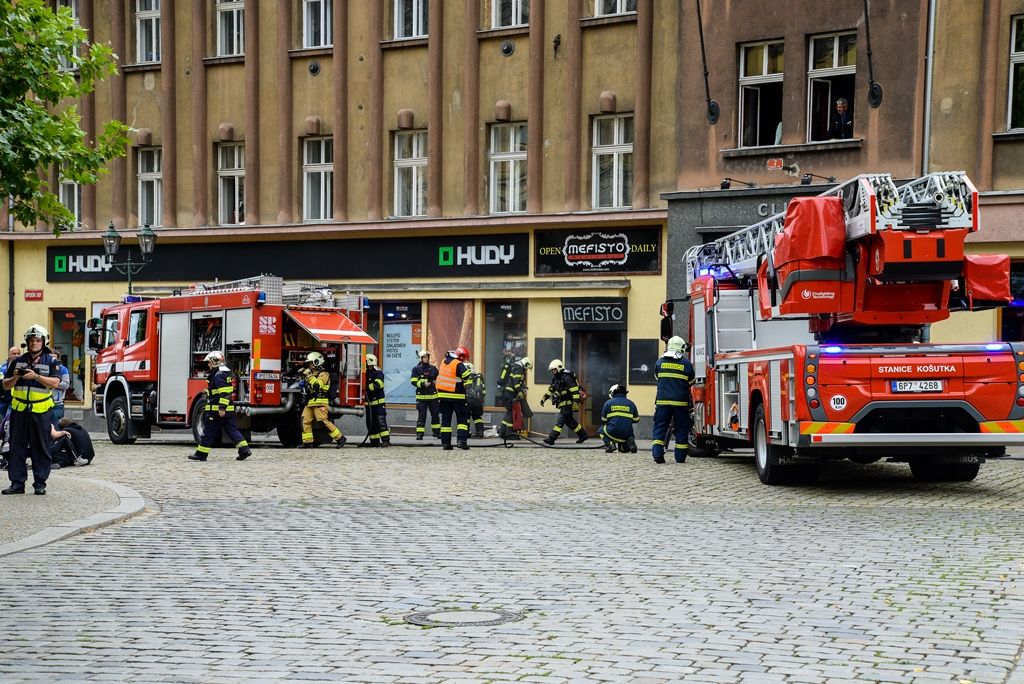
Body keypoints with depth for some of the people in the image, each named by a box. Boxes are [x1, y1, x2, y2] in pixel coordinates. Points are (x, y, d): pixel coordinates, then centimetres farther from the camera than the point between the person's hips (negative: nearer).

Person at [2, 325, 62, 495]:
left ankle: (40, 483, 6)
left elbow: (55, 382, -11)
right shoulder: (18, 361, 12)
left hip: (40, 411, -3)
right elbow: (6, 385, 13)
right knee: (17, 447, 3)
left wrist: (36, 376, -22)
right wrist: (15, 377, -8)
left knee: (41, 448, 0)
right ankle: (17, 483, 6)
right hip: (19, 410, 3)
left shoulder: (51, 361, 2)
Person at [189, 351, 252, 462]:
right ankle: (244, 449, -2)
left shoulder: (219, 375, -15)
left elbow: (224, 393, -23)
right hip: (229, 410, 10)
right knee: (232, 430, 7)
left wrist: (221, 408, -26)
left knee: (209, 432, -1)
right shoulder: (224, 373, 17)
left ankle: (201, 454, 5)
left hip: (216, 410, -10)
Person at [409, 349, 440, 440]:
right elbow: (413, 381, -6)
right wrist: (423, 384, -19)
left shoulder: (433, 368, 10)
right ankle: (419, 433, -3)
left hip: (433, 395, 3)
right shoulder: (416, 369, 1)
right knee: (421, 416, -5)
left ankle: (436, 432, 23)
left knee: (435, 414, 10)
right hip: (421, 396, -3)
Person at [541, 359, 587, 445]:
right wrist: (544, 398, 17)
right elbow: (550, 389, 24)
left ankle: (551, 438, -16)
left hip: (568, 403, -10)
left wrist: (575, 402, -27)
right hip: (563, 404, 10)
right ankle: (582, 435, 26)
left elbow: (575, 390, -21)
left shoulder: (566, 377, -16)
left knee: (560, 419, -12)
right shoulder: (555, 378, 13)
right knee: (569, 420, 14)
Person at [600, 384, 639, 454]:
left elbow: (603, 421, 12)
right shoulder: (631, 404, 11)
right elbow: (636, 420, 18)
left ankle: (609, 443, 2)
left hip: (613, 433, -3)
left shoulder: (608, 403, 5)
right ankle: (629, 442, -5)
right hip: (627, 434, 3)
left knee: (602, 429, 29)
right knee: (623, 449, 30)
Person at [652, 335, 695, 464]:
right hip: (680, 401, -2)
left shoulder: (660, 362, 5)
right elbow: (691, 382, 8)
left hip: (662, 400, 2)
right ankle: (680, 457, 8)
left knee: (660, 426, 4)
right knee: (681, 429, 7)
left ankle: (657, 454, -9)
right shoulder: (686, 364, -2)